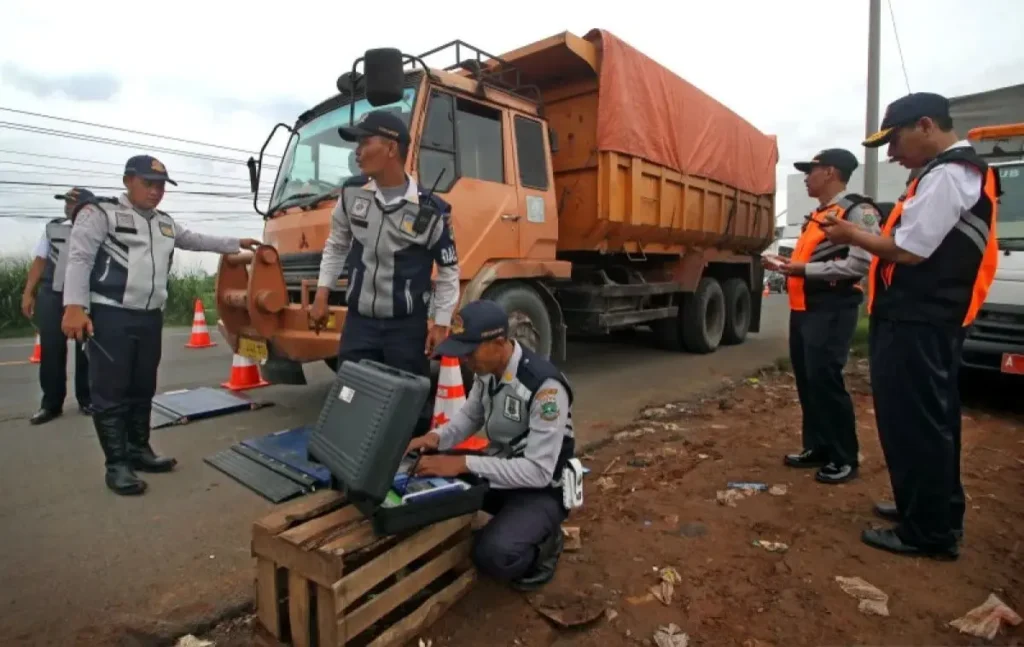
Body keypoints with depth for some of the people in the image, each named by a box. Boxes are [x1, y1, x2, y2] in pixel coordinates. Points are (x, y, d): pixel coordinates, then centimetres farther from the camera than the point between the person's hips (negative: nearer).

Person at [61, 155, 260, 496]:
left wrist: (236, 244, 35)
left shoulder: (165, 224, 18)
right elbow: (79, 258, -10)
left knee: (143, 389, 13)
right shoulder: (100, 214, -2)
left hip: (150, 317, 7)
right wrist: (75, 307, -20)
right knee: (111, 392, -2)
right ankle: (117, 464, 6)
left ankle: (139, 451, 26)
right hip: (110, 317, -6)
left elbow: (197, 241, 33)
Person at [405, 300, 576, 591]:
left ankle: (543, 542, 4)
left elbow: (538, 472, -31)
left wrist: (464, 464, -34)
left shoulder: (546, 387, -31)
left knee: (492, 554, -29)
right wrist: (437, 437, -12)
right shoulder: (487, 370, -6)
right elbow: (470, 415, 10)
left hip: (541, 490, -7)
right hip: (500, 470, 8)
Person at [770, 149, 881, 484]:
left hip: (832, 310, -9)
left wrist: (805, 269, -18)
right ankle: (817, 447, 22)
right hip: (804, 308, 9)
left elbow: (859, 264, -19)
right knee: (806, 380, 11)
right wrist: (789, 266, 10)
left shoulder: (857, 211, -8)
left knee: (824, 378, -9)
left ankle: (844, 458, 5)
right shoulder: (817, 215, 20)